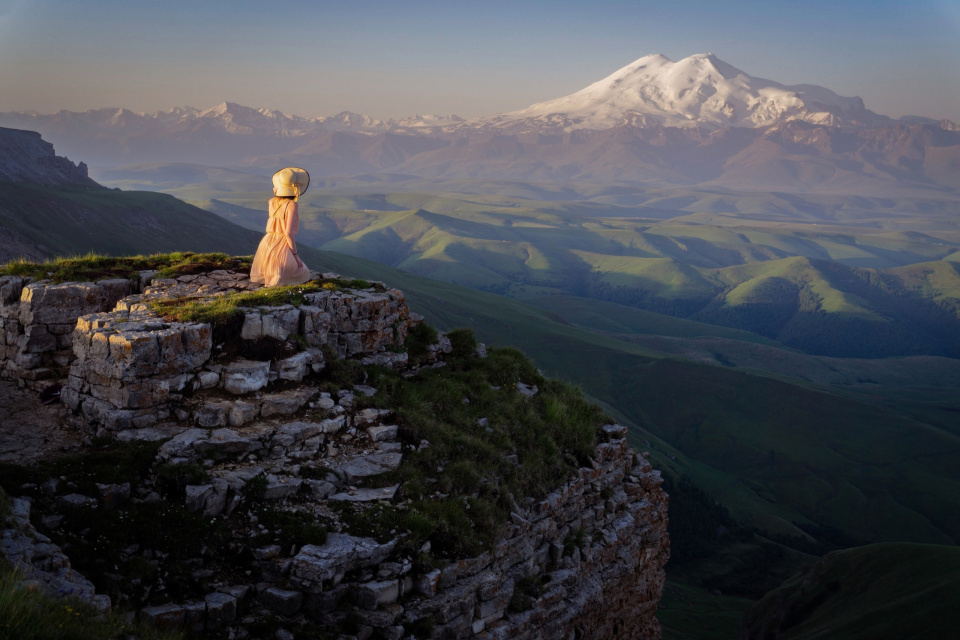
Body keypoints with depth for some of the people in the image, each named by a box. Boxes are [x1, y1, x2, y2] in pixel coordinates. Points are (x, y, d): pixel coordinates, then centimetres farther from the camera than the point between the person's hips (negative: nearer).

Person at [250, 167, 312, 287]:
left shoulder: (271, 202, 3)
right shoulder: (291, 205, -14)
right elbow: (289, 232, -18)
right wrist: (295, 254, -7)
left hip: (266, 246, 7)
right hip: (282, 249, -7)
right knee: (303, 275, 13)